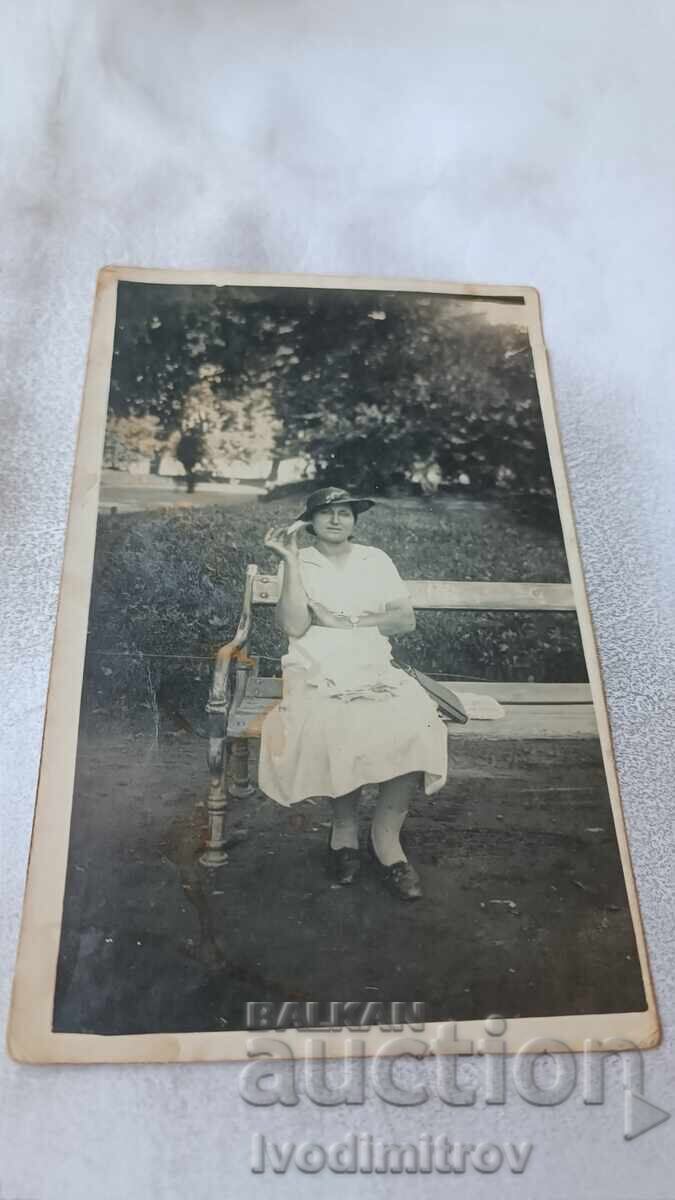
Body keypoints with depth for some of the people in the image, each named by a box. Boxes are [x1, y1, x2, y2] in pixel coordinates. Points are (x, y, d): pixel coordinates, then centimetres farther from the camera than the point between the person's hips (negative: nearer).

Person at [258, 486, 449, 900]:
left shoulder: (376, 559, 15)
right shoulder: (300, 563, 9)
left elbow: (406, 619, 6)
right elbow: (294, 626, -7)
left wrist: (348, 620, -5)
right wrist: (291, 559, -11)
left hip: (375, 669, 2)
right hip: (317, 673, -2)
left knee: (418, 726, -28)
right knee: (336, 728, -36)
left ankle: (386, 832, -10)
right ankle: (346, 823, -8)